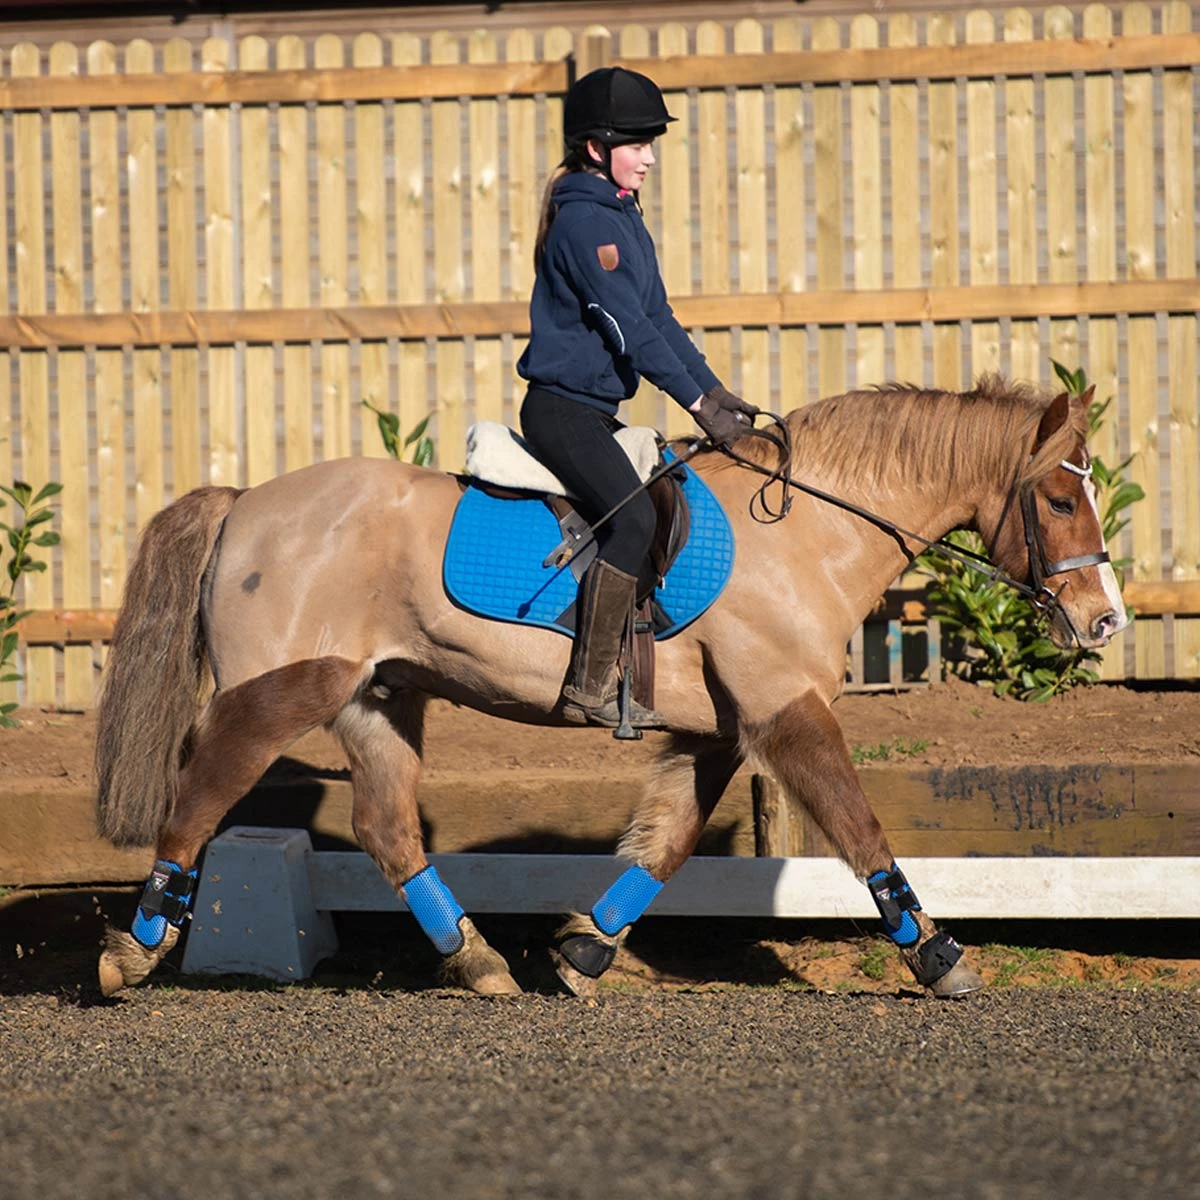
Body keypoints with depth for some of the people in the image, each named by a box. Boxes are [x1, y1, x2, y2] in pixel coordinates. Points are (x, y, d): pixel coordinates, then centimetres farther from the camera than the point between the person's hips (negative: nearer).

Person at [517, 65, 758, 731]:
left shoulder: (624, 219, 17)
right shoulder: (584, 220, -15)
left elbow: (658, 319, 17)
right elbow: (627, 327, -20)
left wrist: (716, 389, 7)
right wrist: (698, 402, -21)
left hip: (593, 412, 11)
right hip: (563, 407, -11)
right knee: (633, 517, -24)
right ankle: (589, 687, -24)